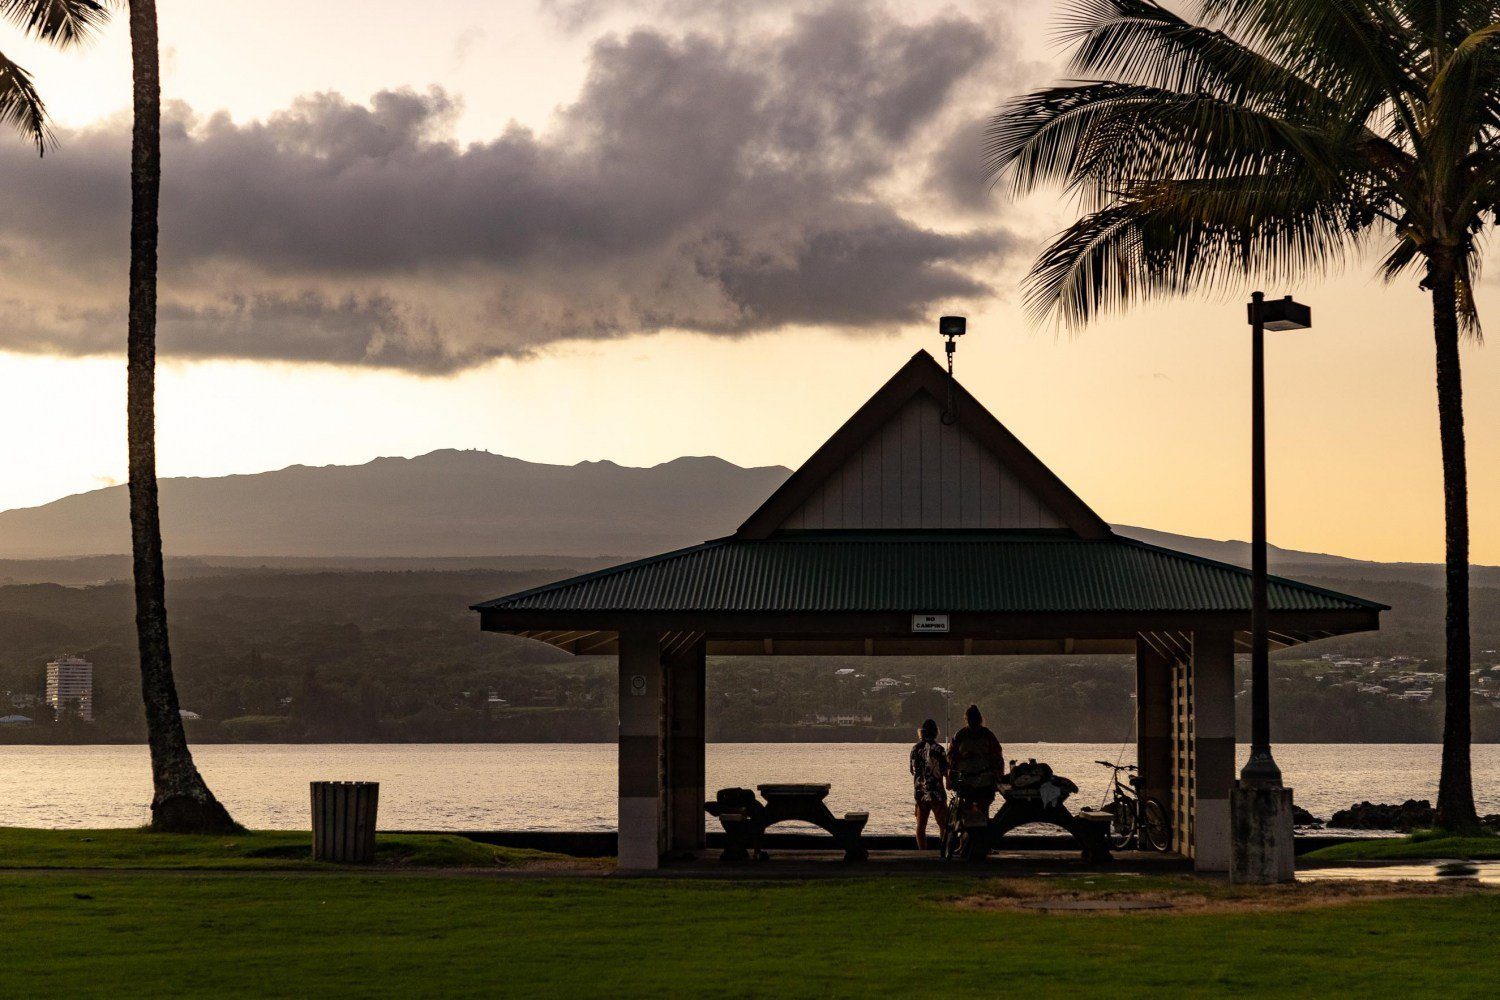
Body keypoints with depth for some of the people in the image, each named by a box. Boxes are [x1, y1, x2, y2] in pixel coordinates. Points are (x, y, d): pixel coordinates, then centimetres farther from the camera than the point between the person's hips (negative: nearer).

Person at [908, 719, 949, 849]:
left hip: (920, 792, 5)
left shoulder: (916, 748, 5)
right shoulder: (937, 749, -11)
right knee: (943, 825, 1)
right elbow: (946, 772, -9)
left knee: (921, 825, 8)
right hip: (936, 792, -5)